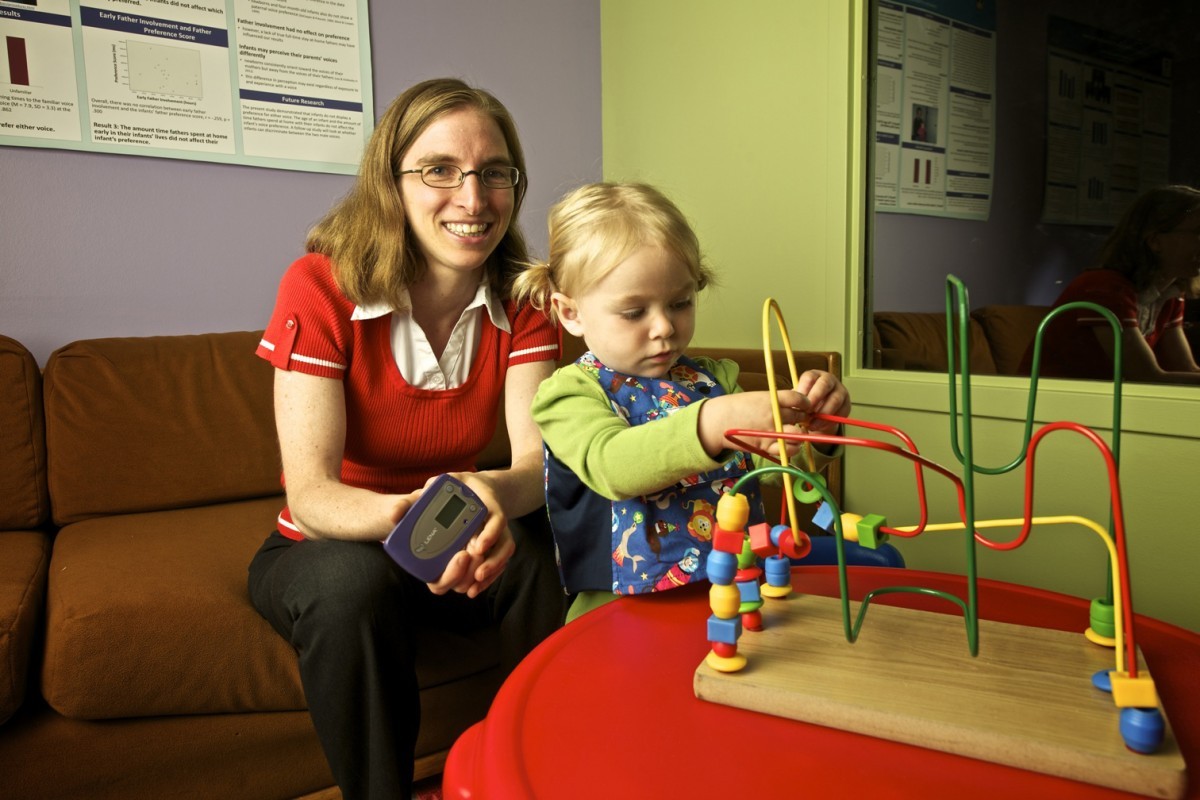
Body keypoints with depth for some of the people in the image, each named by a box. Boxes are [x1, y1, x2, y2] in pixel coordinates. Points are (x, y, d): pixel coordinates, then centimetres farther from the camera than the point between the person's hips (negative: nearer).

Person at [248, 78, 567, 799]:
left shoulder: (520, 300, -8)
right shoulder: (321, 287, -18)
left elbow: (539, 456, -19)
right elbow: (310, 494, -24)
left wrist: (492, 494, -44)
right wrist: (406, 517, -47)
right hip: (324, 548, -2)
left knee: (547, 555, -27)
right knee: (353, 580, -35)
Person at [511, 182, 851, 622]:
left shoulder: (712, 378, 13)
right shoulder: (569, 392, -3)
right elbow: (609, 465, -22)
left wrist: (812, 426, -11)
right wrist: (712, 424, -36)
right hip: (622, 605, -6)